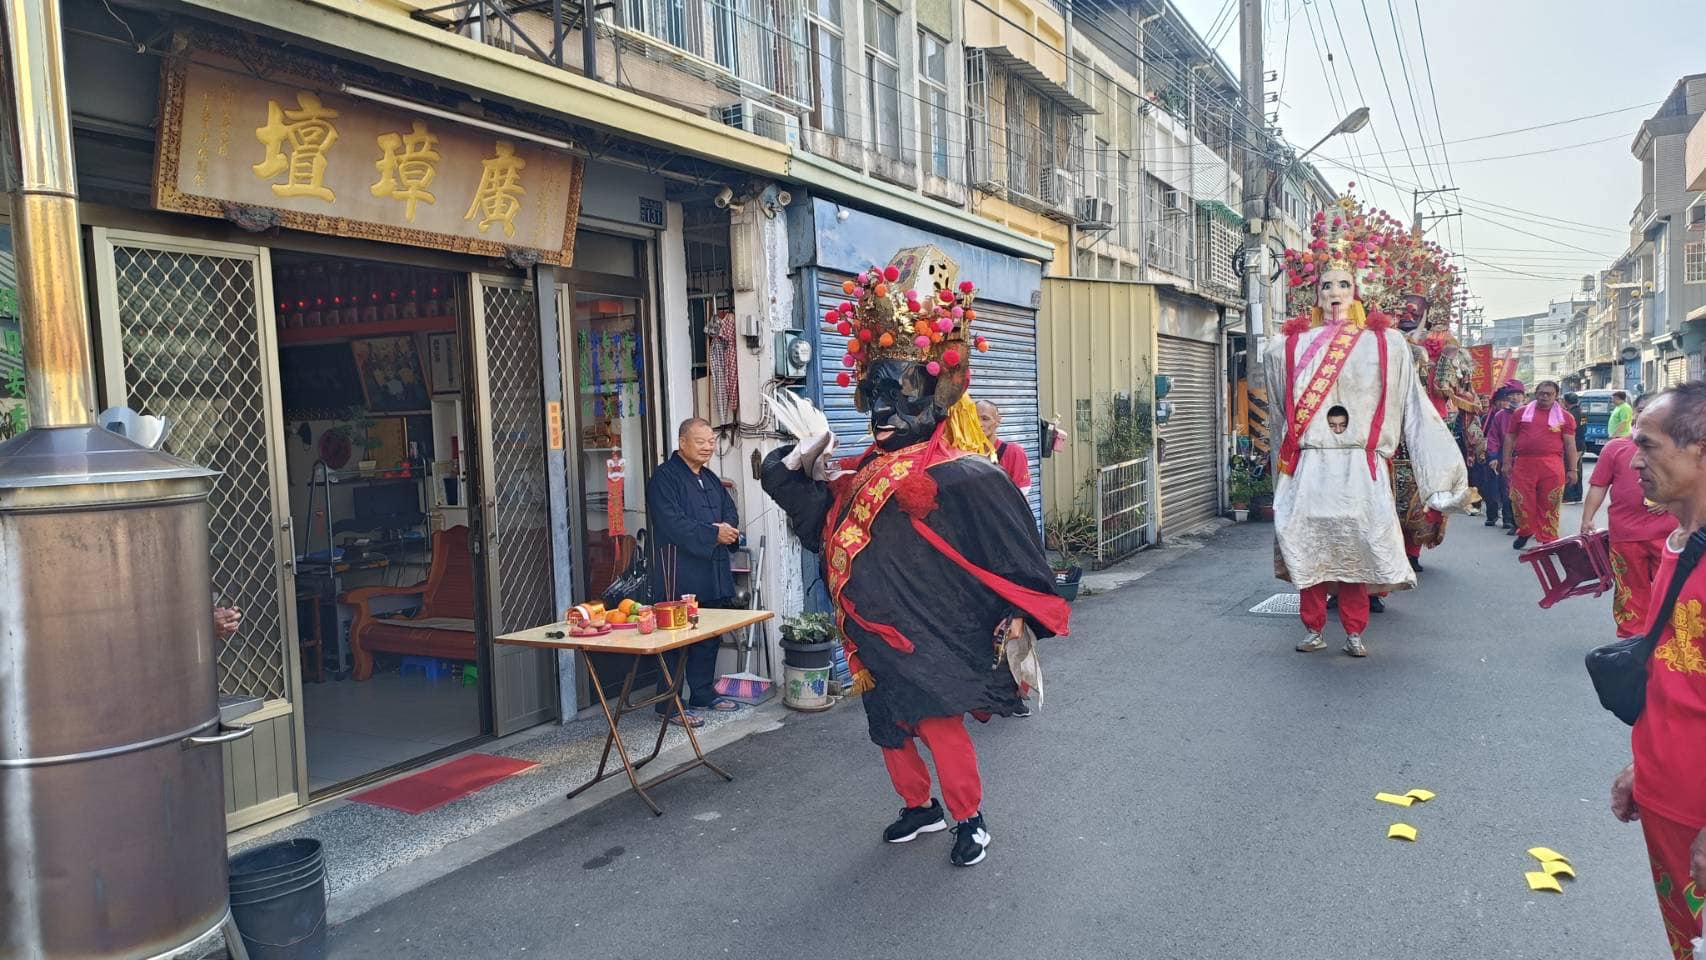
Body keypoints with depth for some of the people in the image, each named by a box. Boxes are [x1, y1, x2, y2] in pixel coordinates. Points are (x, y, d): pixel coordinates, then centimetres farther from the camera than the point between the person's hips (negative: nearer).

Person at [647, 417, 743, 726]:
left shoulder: (710, 479, 17)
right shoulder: (665, 477, -10)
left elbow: (730, 511, 15)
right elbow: (672, 523, -20)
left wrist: (727, 528, -9)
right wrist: (713, 533, -17)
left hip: (712, 574, 9)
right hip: (680, 575, -9)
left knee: (710, 637, 16)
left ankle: (703, 693, 29)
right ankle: (670, 706, 2)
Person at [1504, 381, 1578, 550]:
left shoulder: (1564, 417, 6)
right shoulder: (1521, 413, 10)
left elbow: (1570, 444, 5)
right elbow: (1509, 438, 11)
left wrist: (1572, 469, 2)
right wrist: (1507, 463, 6)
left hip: (1552, 466, -1)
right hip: (1523, 464, 1)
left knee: (1549, 504, 2)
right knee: (1521, 501, 5)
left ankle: (1549, 540, 11)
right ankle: (1525, 532, 27)